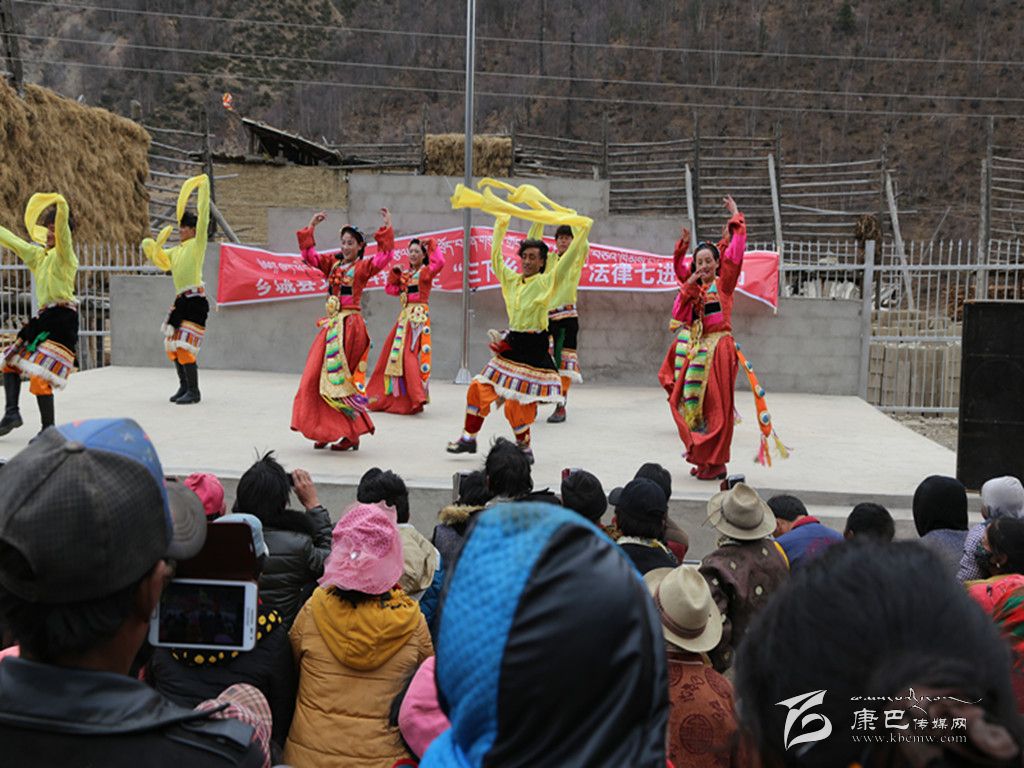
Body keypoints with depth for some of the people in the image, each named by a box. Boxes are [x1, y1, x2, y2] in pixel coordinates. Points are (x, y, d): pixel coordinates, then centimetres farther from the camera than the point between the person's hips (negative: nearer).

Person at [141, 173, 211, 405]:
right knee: (172, 345, 11)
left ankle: (194, 391, -6)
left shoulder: (197, 244, -2)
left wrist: (204, 188, -7)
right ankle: (184, 386, 22)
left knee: (184, 346, -13)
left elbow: (203, 218, -10)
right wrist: (155, 244, 15)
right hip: (180, 301, 9)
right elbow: (160, 260, 34)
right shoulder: (177, 250, 18)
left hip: (194, 301, -9)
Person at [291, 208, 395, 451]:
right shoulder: (332, 263, 14)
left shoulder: (363, 267, -2)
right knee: (315, 377, 4)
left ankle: (352, 435, 0)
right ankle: (325, 431, 12)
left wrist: (387, 229, -19)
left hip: (350, 324, -6)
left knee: (340, 379, -8)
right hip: (330, 323, 6)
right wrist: (310, 228, 13)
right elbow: (309, 254, 18)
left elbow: (383, 257, -17)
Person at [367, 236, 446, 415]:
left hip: (419, 316, -7)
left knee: (411, 354, -17)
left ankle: (417, 397, -19)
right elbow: (390, 288, 18)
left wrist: (432, 245, -10)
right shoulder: (405, 274, 17)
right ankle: (387, 395, 19)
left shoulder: (426, 271, -1)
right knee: (394, 352, 10)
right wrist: (395, 273, 7)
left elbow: (439, 263, -20)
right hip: (405, 315, 7)